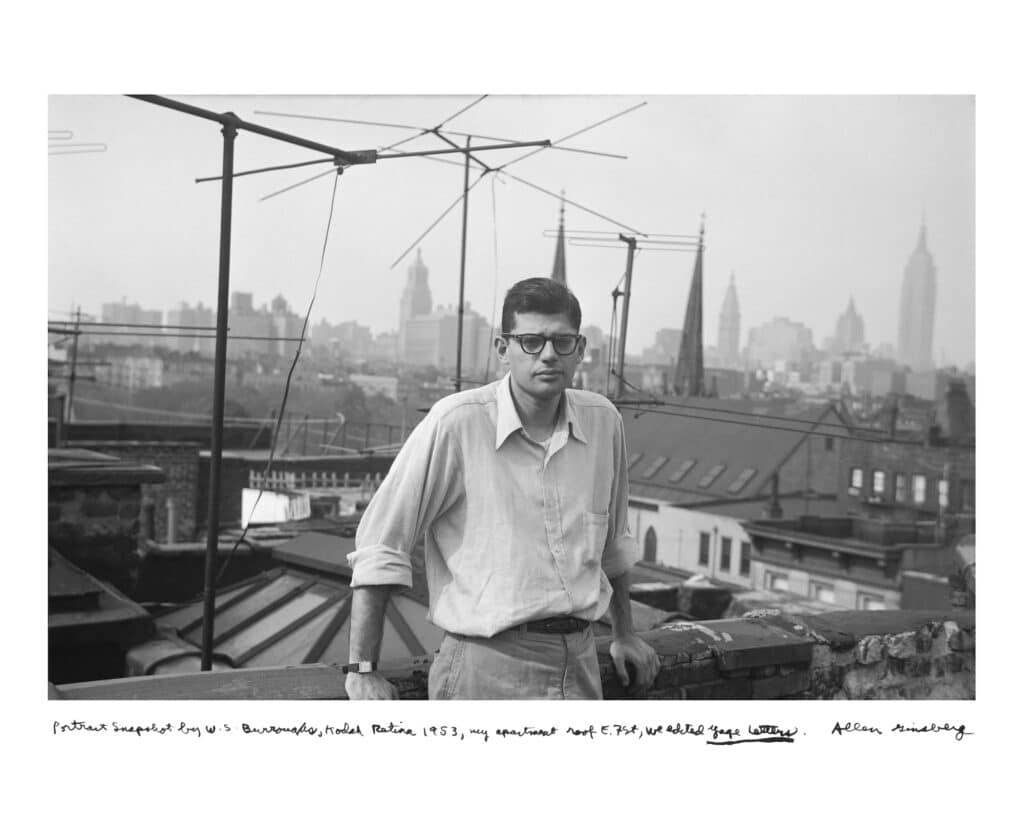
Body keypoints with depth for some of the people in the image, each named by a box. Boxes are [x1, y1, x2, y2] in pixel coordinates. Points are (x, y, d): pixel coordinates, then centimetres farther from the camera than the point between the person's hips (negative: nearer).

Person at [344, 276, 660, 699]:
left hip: (579, 661, 5)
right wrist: (362, 670, -9)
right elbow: (379, 544, -8)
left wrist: (624, 634, 27)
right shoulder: (456, 422, -11)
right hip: (488, 663, -5)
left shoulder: (603, 421, 5)